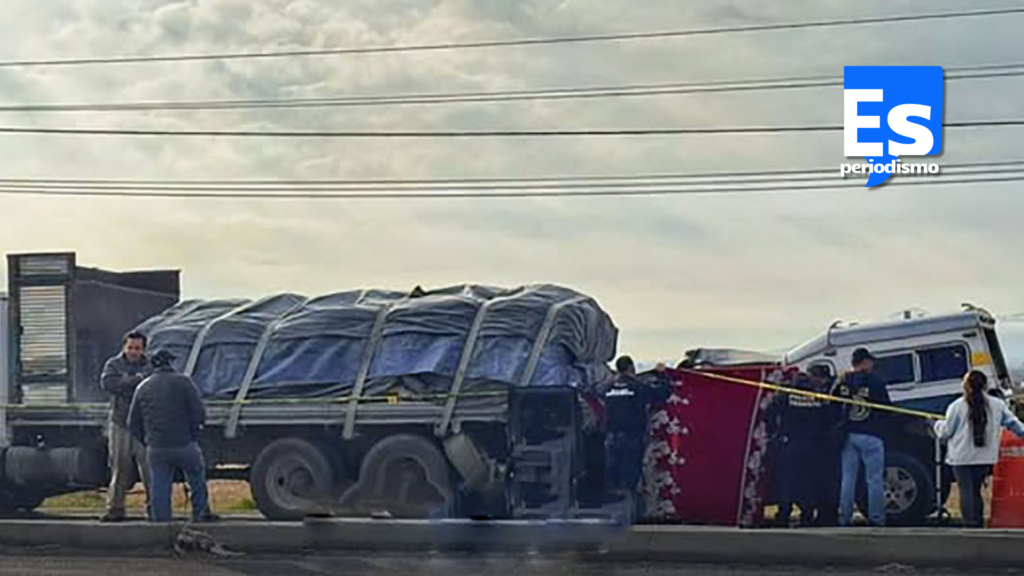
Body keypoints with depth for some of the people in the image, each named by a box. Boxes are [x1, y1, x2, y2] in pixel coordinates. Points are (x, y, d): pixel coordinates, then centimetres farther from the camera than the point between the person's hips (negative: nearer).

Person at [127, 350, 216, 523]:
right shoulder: (183, 382, -2)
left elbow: (133, 424, 12)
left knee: (159, 489, 7)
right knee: (197, 480, 16)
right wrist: (194, 431, 8)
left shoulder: (143, 387, 11)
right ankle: (201, 514, 19)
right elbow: (199, 412, -8)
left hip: (156, 449, 3)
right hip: (184, 445, -3)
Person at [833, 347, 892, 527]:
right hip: (871, 435, -4)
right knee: (875, 480, 1)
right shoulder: (874, 381, -7)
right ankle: (876, 519, 0)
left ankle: (844, 518, 7)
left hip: (849, 435, 4)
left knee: (848, 479, 8)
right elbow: (887, 406, -2)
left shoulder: (843, 381, 4)